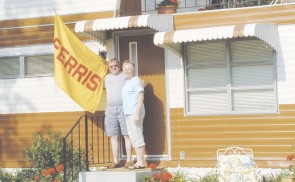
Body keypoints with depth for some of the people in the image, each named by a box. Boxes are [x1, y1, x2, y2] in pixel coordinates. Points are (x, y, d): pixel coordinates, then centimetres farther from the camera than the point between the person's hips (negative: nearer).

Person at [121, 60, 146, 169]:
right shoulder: (127, 82, 19)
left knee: (137, 138, -9)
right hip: (128, 114, 10)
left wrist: (137, 114, -21)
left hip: (134, 113, -10)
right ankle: (139, 161, 12)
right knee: (133, 138, 9)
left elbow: (140, 98, -15)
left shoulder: (136, 81, -8)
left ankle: (141, 162, -7)